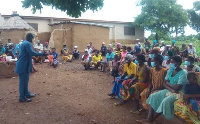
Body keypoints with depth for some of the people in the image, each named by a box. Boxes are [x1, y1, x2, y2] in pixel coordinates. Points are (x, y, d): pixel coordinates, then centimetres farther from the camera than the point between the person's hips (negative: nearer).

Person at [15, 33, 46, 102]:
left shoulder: (23, 43, 18)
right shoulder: (28, 43, -14)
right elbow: (31, 53, -23)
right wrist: (41, 54, -18)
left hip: (22, 65, 11)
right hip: (24, 66, -11)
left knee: (25, 80, 18)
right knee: (23, 81, -5)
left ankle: (27, 94, 29)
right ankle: (22, 98, 1)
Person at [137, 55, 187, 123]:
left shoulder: (183, 73, -17)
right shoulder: (170, 70, 5)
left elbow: (177, 88, -24)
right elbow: (164, 83, 3)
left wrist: (167, 83, -6)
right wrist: (171, 89, -17)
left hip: (178, 93, -7)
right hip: (168, 90, 8)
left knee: (165, 102, -31)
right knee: (153, 96, -10)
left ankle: (152, 120, -13)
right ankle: (149, 119, -16)